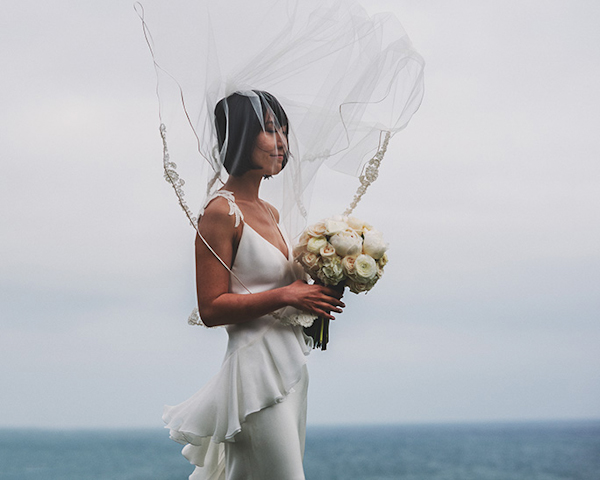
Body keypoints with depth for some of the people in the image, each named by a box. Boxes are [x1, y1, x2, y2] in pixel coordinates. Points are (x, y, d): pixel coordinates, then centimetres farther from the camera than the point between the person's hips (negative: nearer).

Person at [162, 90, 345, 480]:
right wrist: (287, 295, -17)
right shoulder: (221, 212, -11)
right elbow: (211, 309, -16)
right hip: (257, 364, -9)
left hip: (292, 361, 9)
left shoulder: (270, 213, 15)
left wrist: (318, 291, 6)